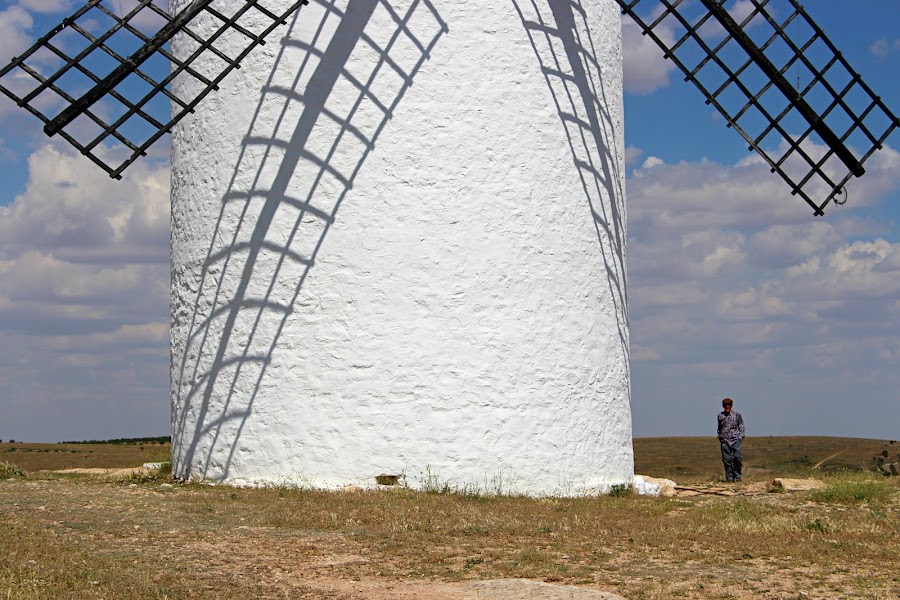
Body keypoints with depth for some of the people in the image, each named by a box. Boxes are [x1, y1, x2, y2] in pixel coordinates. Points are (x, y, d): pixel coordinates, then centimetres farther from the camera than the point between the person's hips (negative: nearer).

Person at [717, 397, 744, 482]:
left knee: (737, 457, -12)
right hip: (724, 440, 2)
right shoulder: (720, 415, 12)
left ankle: (737, 476, 1)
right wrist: (720, 438, 16)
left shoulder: (736, 414, 6)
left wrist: (741, 436, 1)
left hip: (735, 439, -2)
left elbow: (741, 425, 12)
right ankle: (729, 478, 4)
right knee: (726, 459, -2)